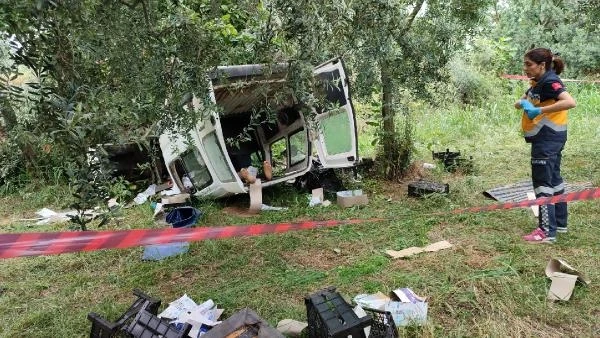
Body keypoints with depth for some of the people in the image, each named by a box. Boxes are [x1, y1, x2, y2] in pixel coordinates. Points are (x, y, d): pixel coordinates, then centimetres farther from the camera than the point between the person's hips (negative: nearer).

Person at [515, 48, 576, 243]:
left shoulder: (550, 82, -17)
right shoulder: (538, 83, 12)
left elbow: (570, 102, -31)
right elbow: (520, 102, 17)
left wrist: (540, 110, -33)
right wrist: (523, 103, -5)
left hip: (547, 138, -10)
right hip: (548, 138, 10)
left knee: (542, 182, -7)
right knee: (553, 178, 17)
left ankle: (547, 232, -3)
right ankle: (559, 223, 30)